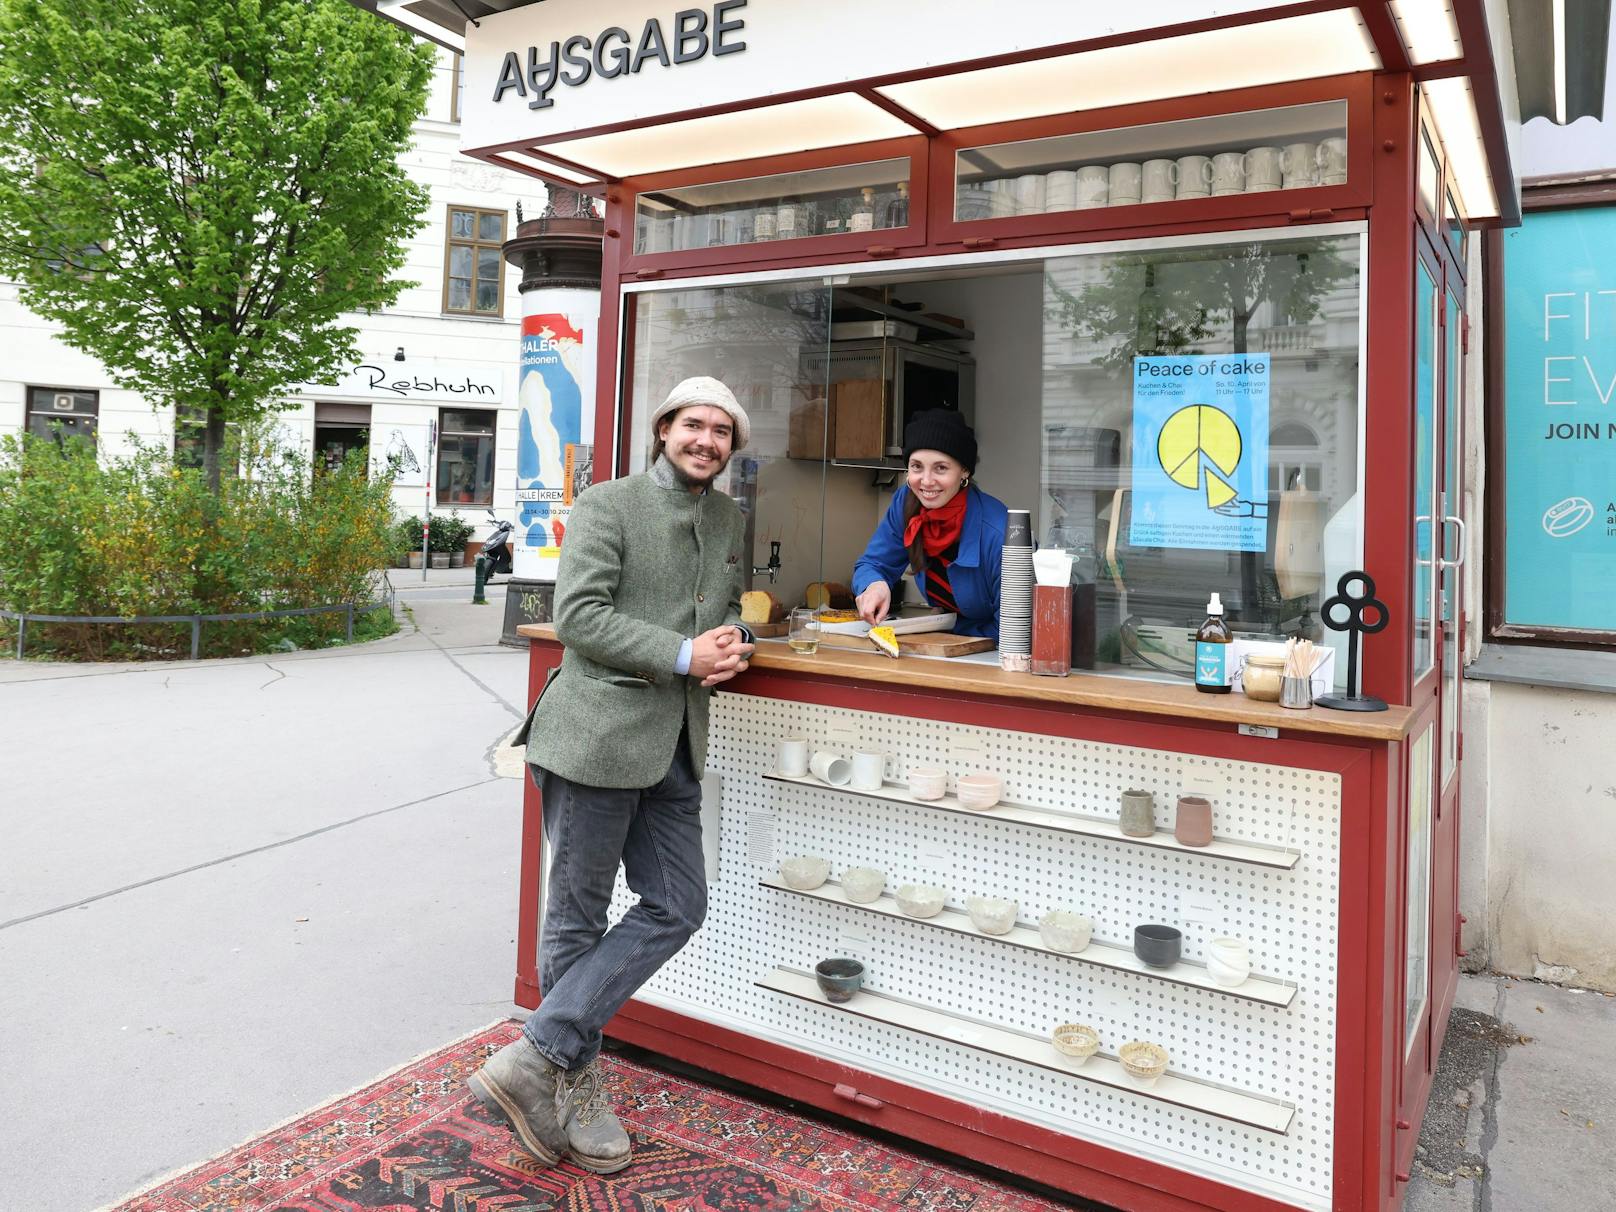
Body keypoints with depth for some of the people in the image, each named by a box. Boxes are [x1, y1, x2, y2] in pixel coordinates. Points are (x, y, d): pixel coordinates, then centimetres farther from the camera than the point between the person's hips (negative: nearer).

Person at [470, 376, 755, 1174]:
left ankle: (538, 1058, 13)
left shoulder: (730, 522, 16)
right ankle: (574, 1084, 19)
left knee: (676, 908, 5)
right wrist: (682, 655, -17)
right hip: (599, 737, -7)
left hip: (675, 747, 7)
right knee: (579, 915, 5)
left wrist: (729, 645, 1)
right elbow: (576, 614, -13)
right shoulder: (607, 505, -4)